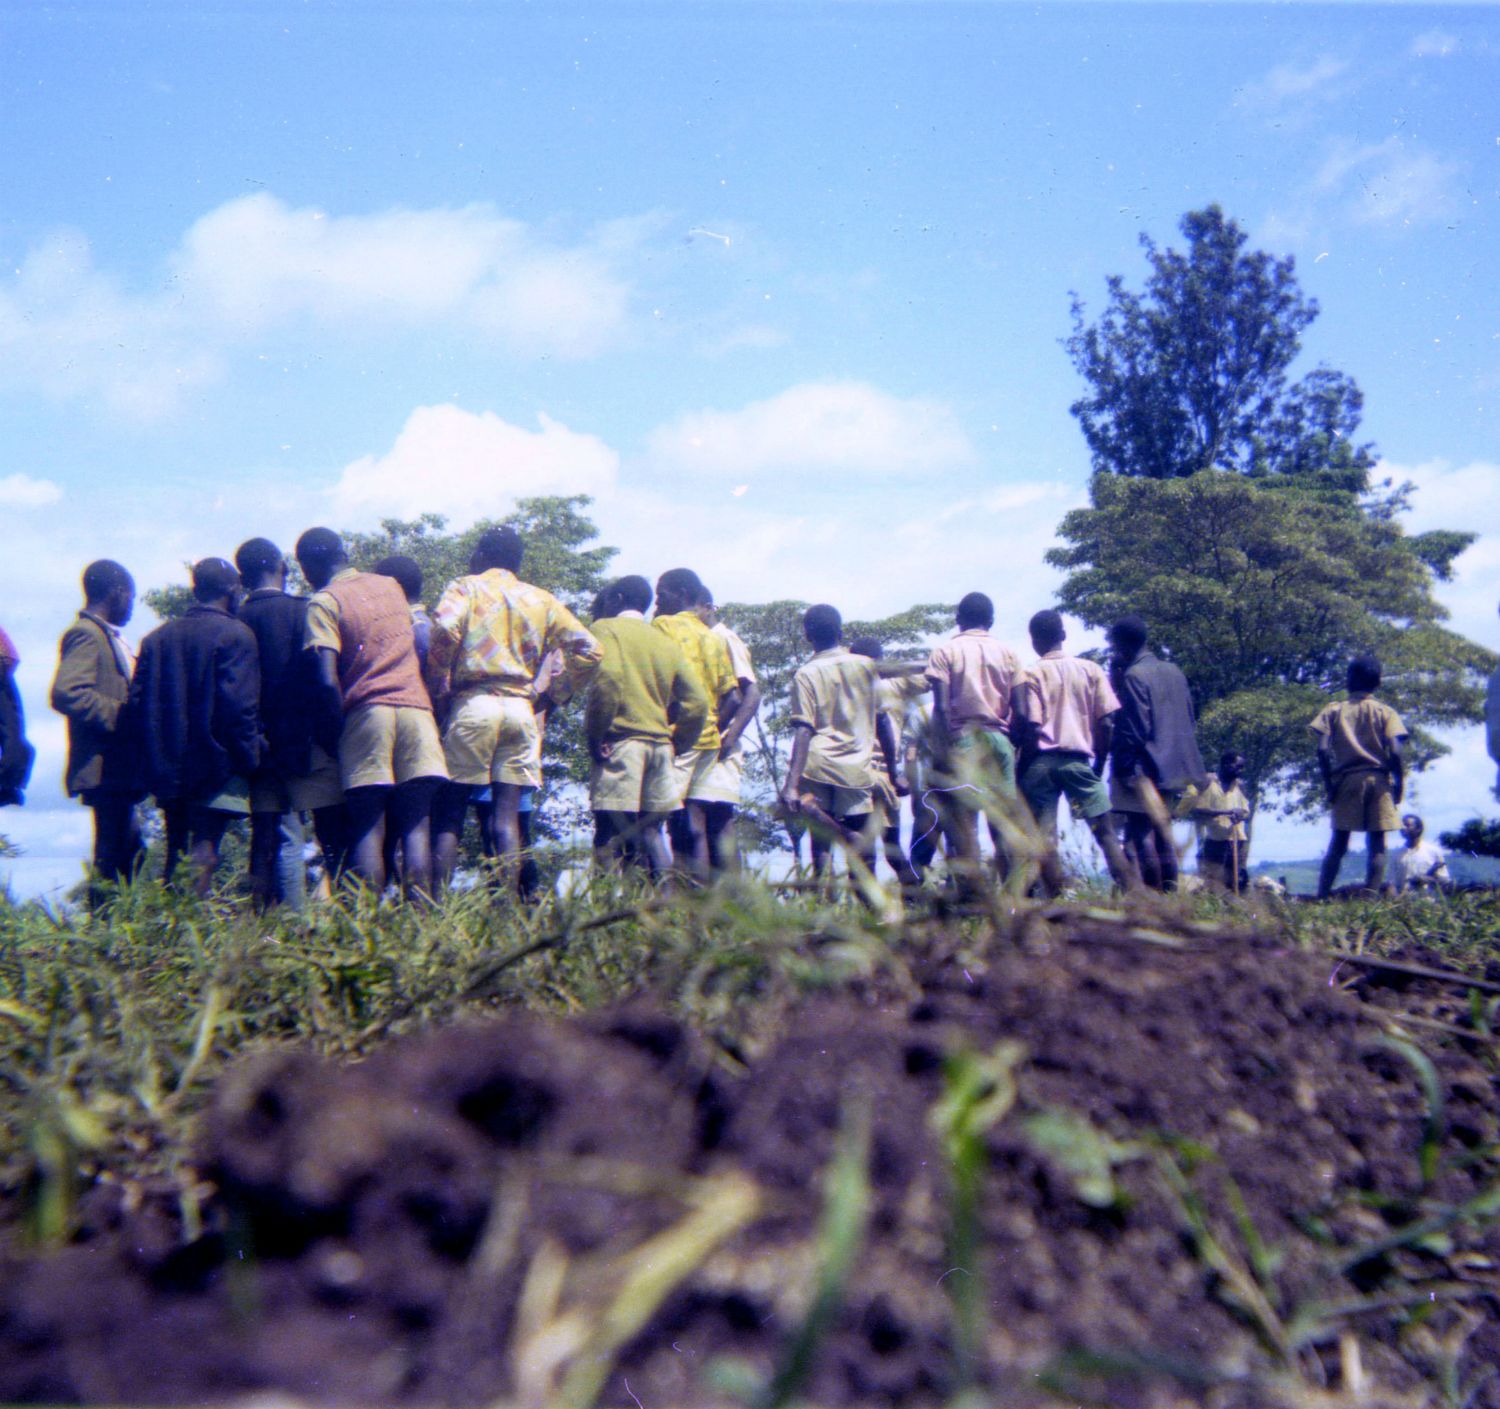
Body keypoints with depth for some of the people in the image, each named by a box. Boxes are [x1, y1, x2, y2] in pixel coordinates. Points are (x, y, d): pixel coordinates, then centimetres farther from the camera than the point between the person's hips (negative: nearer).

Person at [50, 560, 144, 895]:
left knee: (129, 846, 17)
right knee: (111, 856, -6)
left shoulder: (108, 636, 17)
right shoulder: (85, 634, -13)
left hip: (118, 766, 10)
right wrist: (119, 716, -21)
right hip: (105, 767, -10)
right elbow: (67, 693, -26)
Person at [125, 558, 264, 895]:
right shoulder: (236, 634, -8)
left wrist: (151, 758, 13)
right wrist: (250, 759, -7)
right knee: (203, 855, -7)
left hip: (166, 767, 6)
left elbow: (136, 706, 7)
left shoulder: (157, 637, 10)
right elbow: (239, 705, -15)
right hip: (216, 768, -6)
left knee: (175, 855, 16)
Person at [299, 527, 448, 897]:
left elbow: (327, 680, -9)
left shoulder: (323, 602, 0)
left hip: (366, 713, -4)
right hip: (417, 707, 4)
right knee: (417, 825, 1)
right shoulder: (391, 586, 18)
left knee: (368, 828, -1)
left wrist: (334, 736, -1)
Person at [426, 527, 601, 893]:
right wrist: (550, 696, 12)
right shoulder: (541, 599, 17)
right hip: (521, 708, 3)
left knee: (450, 810, 1)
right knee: (507, 813, 3)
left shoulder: (466, 588, 6)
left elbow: (444, 631, -15)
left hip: (473, 703, -3)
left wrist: (437, 692, -5)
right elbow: (588, 650, 8)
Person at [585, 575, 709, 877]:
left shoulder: (606, 628, 2)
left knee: (611, 831, -7)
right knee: (651, 830, 13)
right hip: (660, 745, 6)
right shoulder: (668, 642, 19)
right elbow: (697, 701, 11)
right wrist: (675, 746, 16)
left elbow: (608, 676, -18)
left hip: (621, 742, -6)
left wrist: (595, 734, -14)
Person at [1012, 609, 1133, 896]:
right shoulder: (1091, 670, 8)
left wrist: (1021, 766, 1)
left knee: (1044, 835, -2)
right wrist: (1099, 761, 13)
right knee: (1105, 830, 7)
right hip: (1079, 759, 2)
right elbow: (1107, 722, 3)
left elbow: (1028, 727, -9)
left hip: (1041, 761, -2)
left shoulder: (1030, 675, 0)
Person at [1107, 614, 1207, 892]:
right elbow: (1188, 720, 16)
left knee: (1141, 833, -7)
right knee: (1163, 832, 13)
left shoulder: (1133, 676, -12)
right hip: (1174, 765, 8)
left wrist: (1126, 769, -11)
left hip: (1144, 767, -8)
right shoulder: (1175, 672, 12)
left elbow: (1134, 728, -15)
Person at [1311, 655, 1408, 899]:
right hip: (1378, 780, -1)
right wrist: (1399, 784, 2)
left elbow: (1323, 750, -6)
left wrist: (1328, 784, 0)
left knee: (1338, 844, 5)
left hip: (1346, 780, 1)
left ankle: (1322, 896, -2)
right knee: (1377, 844, 3)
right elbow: (1395, 753, -7)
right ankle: (1370, 896, -7)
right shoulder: (1386, 712, 5)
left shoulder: (1333, 710, 6)